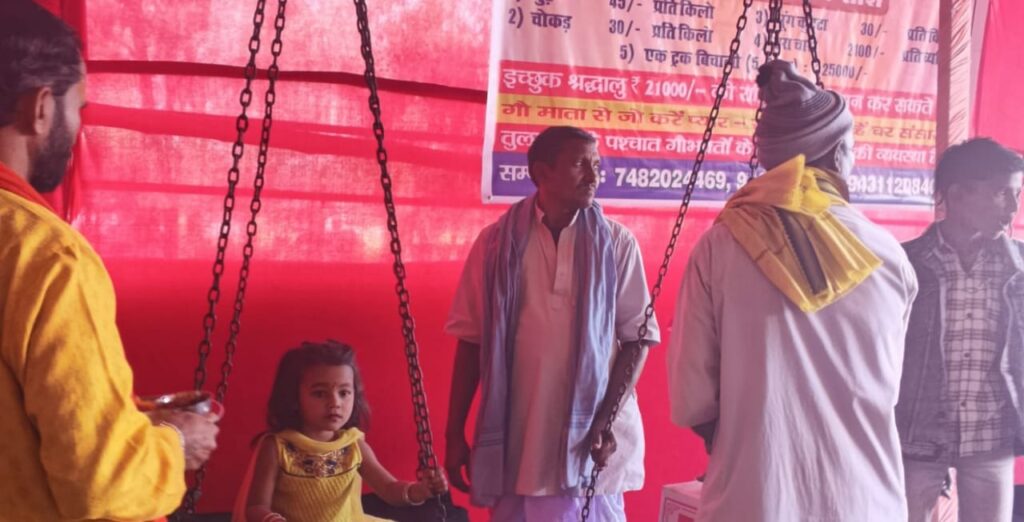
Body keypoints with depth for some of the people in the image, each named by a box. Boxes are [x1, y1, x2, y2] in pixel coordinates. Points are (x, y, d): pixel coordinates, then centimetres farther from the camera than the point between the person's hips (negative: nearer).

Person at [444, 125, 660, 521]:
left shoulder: (617, 243, 0)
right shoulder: (496, 242, 2)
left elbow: (637, 337, 0)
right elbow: (472, 341, 4)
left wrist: (608, 420, -11)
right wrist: (455, 434, 3)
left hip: (590, 436, 0)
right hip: (516, 442, 1)